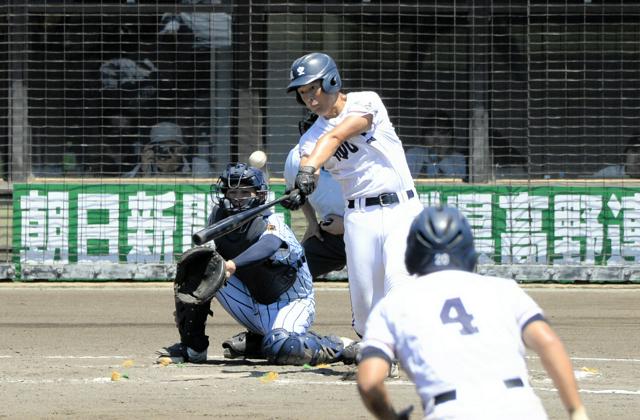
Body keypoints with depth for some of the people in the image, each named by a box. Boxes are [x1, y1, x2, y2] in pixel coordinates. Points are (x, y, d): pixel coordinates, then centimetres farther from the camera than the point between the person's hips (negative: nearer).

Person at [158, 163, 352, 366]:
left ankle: (337, 347, -6)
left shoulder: (271, 223, -23)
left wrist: (232, 265, -64)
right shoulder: (218, 216, -4)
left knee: (282, 349, -37)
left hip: (292, 303, -6)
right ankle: (192, 347, 2)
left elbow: (269, 245, -47)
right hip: (253, 303, 6)